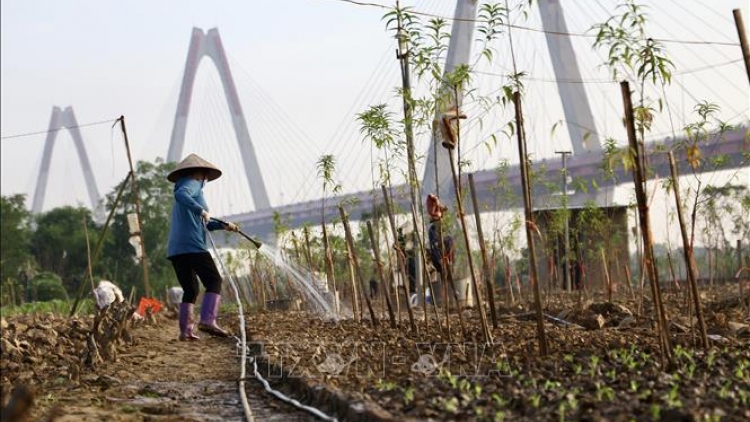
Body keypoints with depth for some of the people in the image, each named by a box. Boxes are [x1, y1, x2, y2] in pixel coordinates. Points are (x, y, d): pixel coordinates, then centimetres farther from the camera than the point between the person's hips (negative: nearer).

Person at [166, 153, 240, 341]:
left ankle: (185, 330, 4)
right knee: (214, 281, -9)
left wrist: (224, 225, 32)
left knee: (190, 289, 12)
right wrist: (202, 211, -24)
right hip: (192, 246, -9)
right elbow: (180, 194, -24)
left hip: (175, 250, 9)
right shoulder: (193, 184, 2)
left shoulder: (191, 187, 29)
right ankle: (207, 320, -25)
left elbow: (203, 223, 36)